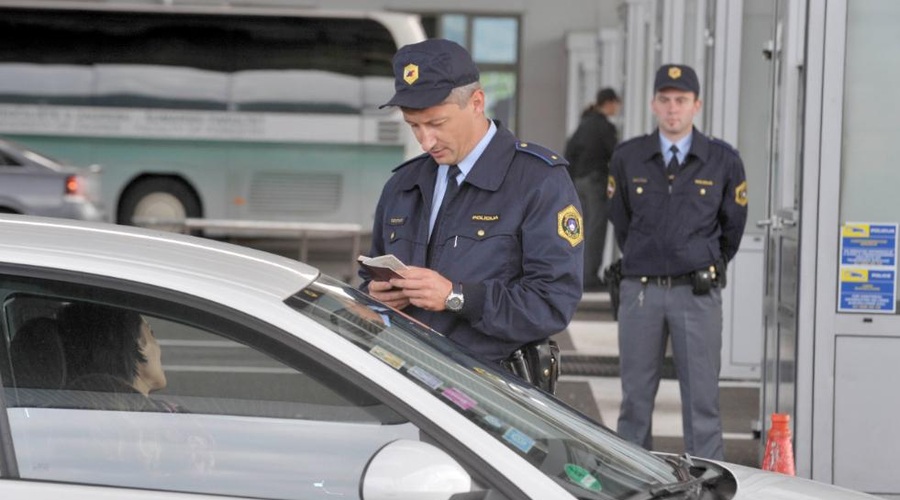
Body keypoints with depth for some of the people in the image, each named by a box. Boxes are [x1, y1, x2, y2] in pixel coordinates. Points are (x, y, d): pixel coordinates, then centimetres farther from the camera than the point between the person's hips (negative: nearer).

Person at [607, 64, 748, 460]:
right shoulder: (627, 158, 3)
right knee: (635, 398, 7)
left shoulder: (723, 160, 0)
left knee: (702, 399, -2)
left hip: (698, 293, -1)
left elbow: (732, 226, 11)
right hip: (640, 290, 1)